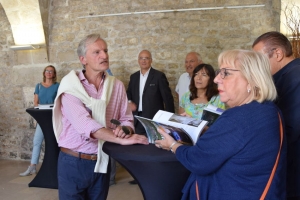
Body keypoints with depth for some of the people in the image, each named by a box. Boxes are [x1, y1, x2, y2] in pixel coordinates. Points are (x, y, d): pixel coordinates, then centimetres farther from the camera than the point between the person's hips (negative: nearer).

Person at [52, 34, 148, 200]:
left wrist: (124, 130, -21)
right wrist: (120, 139, -33)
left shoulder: (117, 85, 1)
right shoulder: (70, 85, -11)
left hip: (102, 162, 4)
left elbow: (126, 119, 3)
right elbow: (83, 123, -25)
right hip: (73, 162, -3)